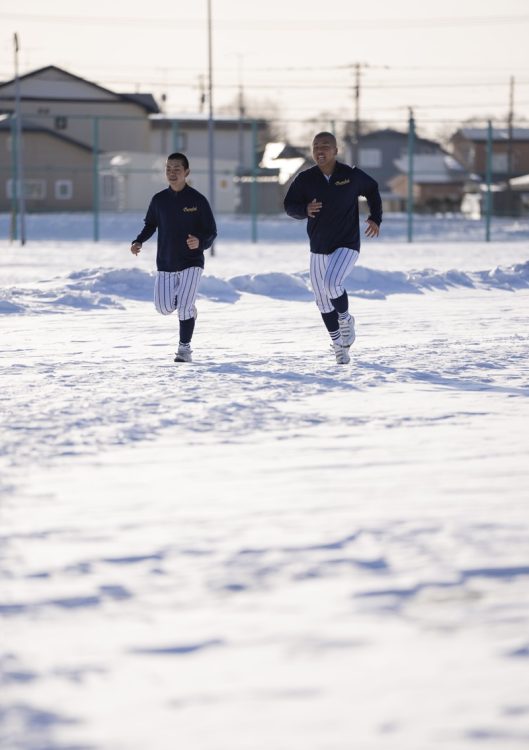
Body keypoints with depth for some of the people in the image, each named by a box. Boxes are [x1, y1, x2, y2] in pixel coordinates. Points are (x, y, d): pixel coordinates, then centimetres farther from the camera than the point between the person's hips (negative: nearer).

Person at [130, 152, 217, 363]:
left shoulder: (197, 200, -7)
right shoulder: (159, 200, 2)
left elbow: (211, 232, -3)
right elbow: (150, 225, 16)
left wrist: (200, 242, -25)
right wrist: (139, 241, -3)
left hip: (191, 263, -4)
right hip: (165, 264, 4)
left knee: (184, 307, -16)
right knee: (164, 308, 1)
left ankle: (184, 348, -2)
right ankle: (188, 306, 35)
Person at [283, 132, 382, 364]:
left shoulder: (351, 176, -7)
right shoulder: (305, 179, -4)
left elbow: (372, 190, 12)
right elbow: (289, 206, 1)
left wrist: (375, 218, 2)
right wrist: (305, 209, -21)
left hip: (347, 245, -4)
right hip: (318, 249, 4)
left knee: (331, 283, -28)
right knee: (323, 301, 8)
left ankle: (345, 319, 2)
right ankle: (339, 346, 27)